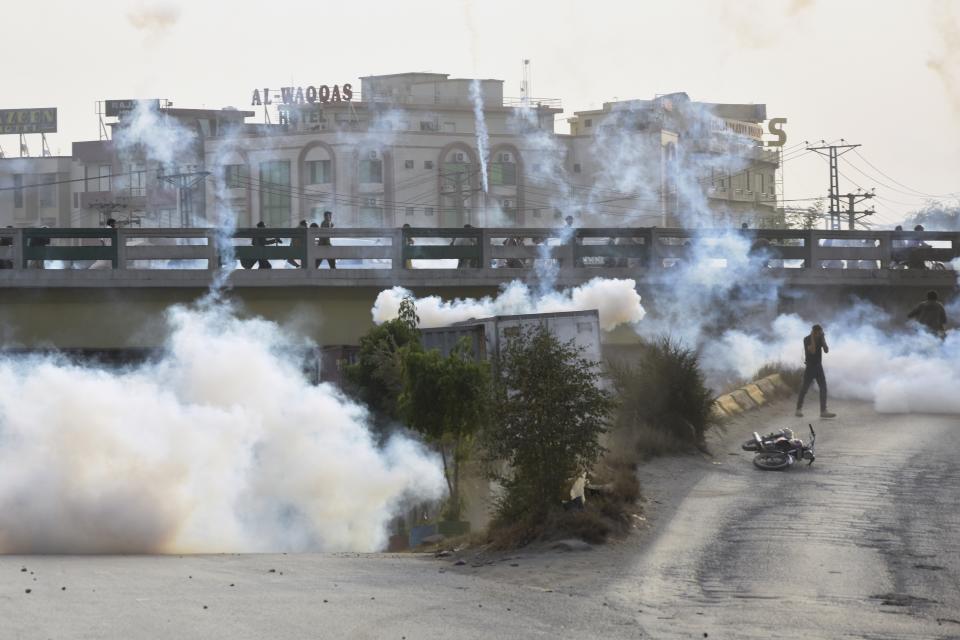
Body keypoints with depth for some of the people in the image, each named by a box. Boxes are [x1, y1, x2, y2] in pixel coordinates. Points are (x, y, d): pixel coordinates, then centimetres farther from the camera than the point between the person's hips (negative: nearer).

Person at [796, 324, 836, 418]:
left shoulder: (820, 339, 4)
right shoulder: (807, 340, -12)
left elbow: (826, 350, -2)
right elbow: (812, 351, -26)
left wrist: (823, 339, -10)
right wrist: (812, 338, -24)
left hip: (819, 367, 5)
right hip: (810, 367, -5)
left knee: (823, 388, -3)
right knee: (804, 389, 2)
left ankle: (823, 411, -5)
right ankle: (799, 409, 14)